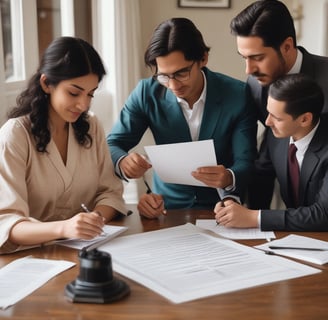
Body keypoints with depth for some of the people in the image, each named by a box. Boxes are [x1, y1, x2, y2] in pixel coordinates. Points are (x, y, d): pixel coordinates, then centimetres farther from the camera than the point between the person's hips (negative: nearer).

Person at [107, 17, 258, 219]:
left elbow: (246, 164, -10)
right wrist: (123, 162, -27)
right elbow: (112, 145, -3)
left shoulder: (238, 96, -11)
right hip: (166, 207, 0)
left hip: (220, 209, 0)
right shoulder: (147, 93, -8)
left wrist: (229, 179, -34)